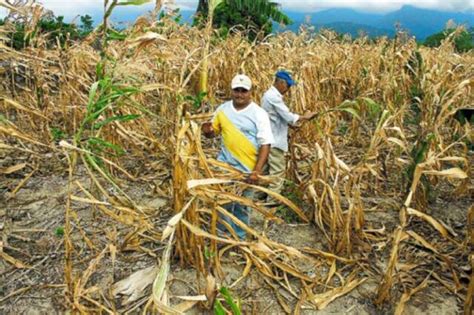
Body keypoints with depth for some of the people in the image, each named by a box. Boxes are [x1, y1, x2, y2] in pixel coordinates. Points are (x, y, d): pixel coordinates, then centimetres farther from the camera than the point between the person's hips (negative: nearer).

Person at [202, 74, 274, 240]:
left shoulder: (259, 114, -9)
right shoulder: (222, 109, 2)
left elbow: (265, 144, -12)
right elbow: (213, 132, 14)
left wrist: (257, 171, -21)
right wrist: (207, 131, -12)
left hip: (246, 169, -2)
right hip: (224, 165, 3)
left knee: (242, 206, 12)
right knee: (222, 202, 9)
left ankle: (238, 238, 33)